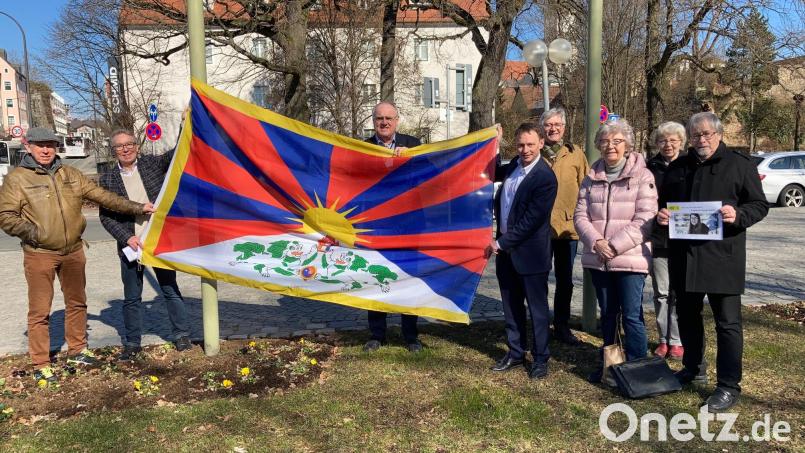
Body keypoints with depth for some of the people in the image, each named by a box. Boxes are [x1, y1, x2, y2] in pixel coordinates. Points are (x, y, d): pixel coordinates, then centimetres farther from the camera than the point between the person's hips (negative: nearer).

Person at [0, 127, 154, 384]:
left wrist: (136, 207, 0)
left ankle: (76, 351, 33)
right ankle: (40, 365, 13)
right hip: (39, 255, -5)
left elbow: (102, 197, 6)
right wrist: (30, 231, -19)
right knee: (39, 311, 1)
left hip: (73, 252, 5)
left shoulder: (70, 174, 7)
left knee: (77, 302, 16)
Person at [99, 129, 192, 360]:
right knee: (132, 297, 10)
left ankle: (181, 334, 20)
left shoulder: (152, 164, 3)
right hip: (131, 246, 1)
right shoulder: (108, 179, 2)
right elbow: (105, 216, 1)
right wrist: (127, 238, -11)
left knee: (170, 290, 8)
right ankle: (132, 343, 22)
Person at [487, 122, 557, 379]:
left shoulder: (545, 178, -18)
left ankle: (540, 359, 19)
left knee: (537, 307, 6)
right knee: (511, 306, 16)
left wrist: (502, 243, -15)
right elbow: (497, 173, 30)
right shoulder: (515, 165, 5)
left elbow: (531, 221, -19)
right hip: (505, 247, 7)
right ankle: (515, 353, 29)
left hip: (530, 251, -7)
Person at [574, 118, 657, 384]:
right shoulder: (592, 178, 10)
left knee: (632, 316, -3)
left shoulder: (642, 177, -4)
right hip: (597, 259, 5)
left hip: (631, 259, -4)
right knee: (607, 314, 16)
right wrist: (596, 242, -11)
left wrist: (615, 246, -17)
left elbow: (644, 221, -11)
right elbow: (580, 215, 5)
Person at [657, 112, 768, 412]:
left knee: (727, 322, 0)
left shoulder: (739, 165, 0)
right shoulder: (678, 167, 14)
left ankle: (729, 385, 9)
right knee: (687, 316, 16)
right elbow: (663, 202, 22)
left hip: (722, 256, -5)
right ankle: (693, 368, 34)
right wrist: (661, 215, 0)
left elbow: (759, 205, -1)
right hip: (684, 256, 5)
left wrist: (738, 215, -21)